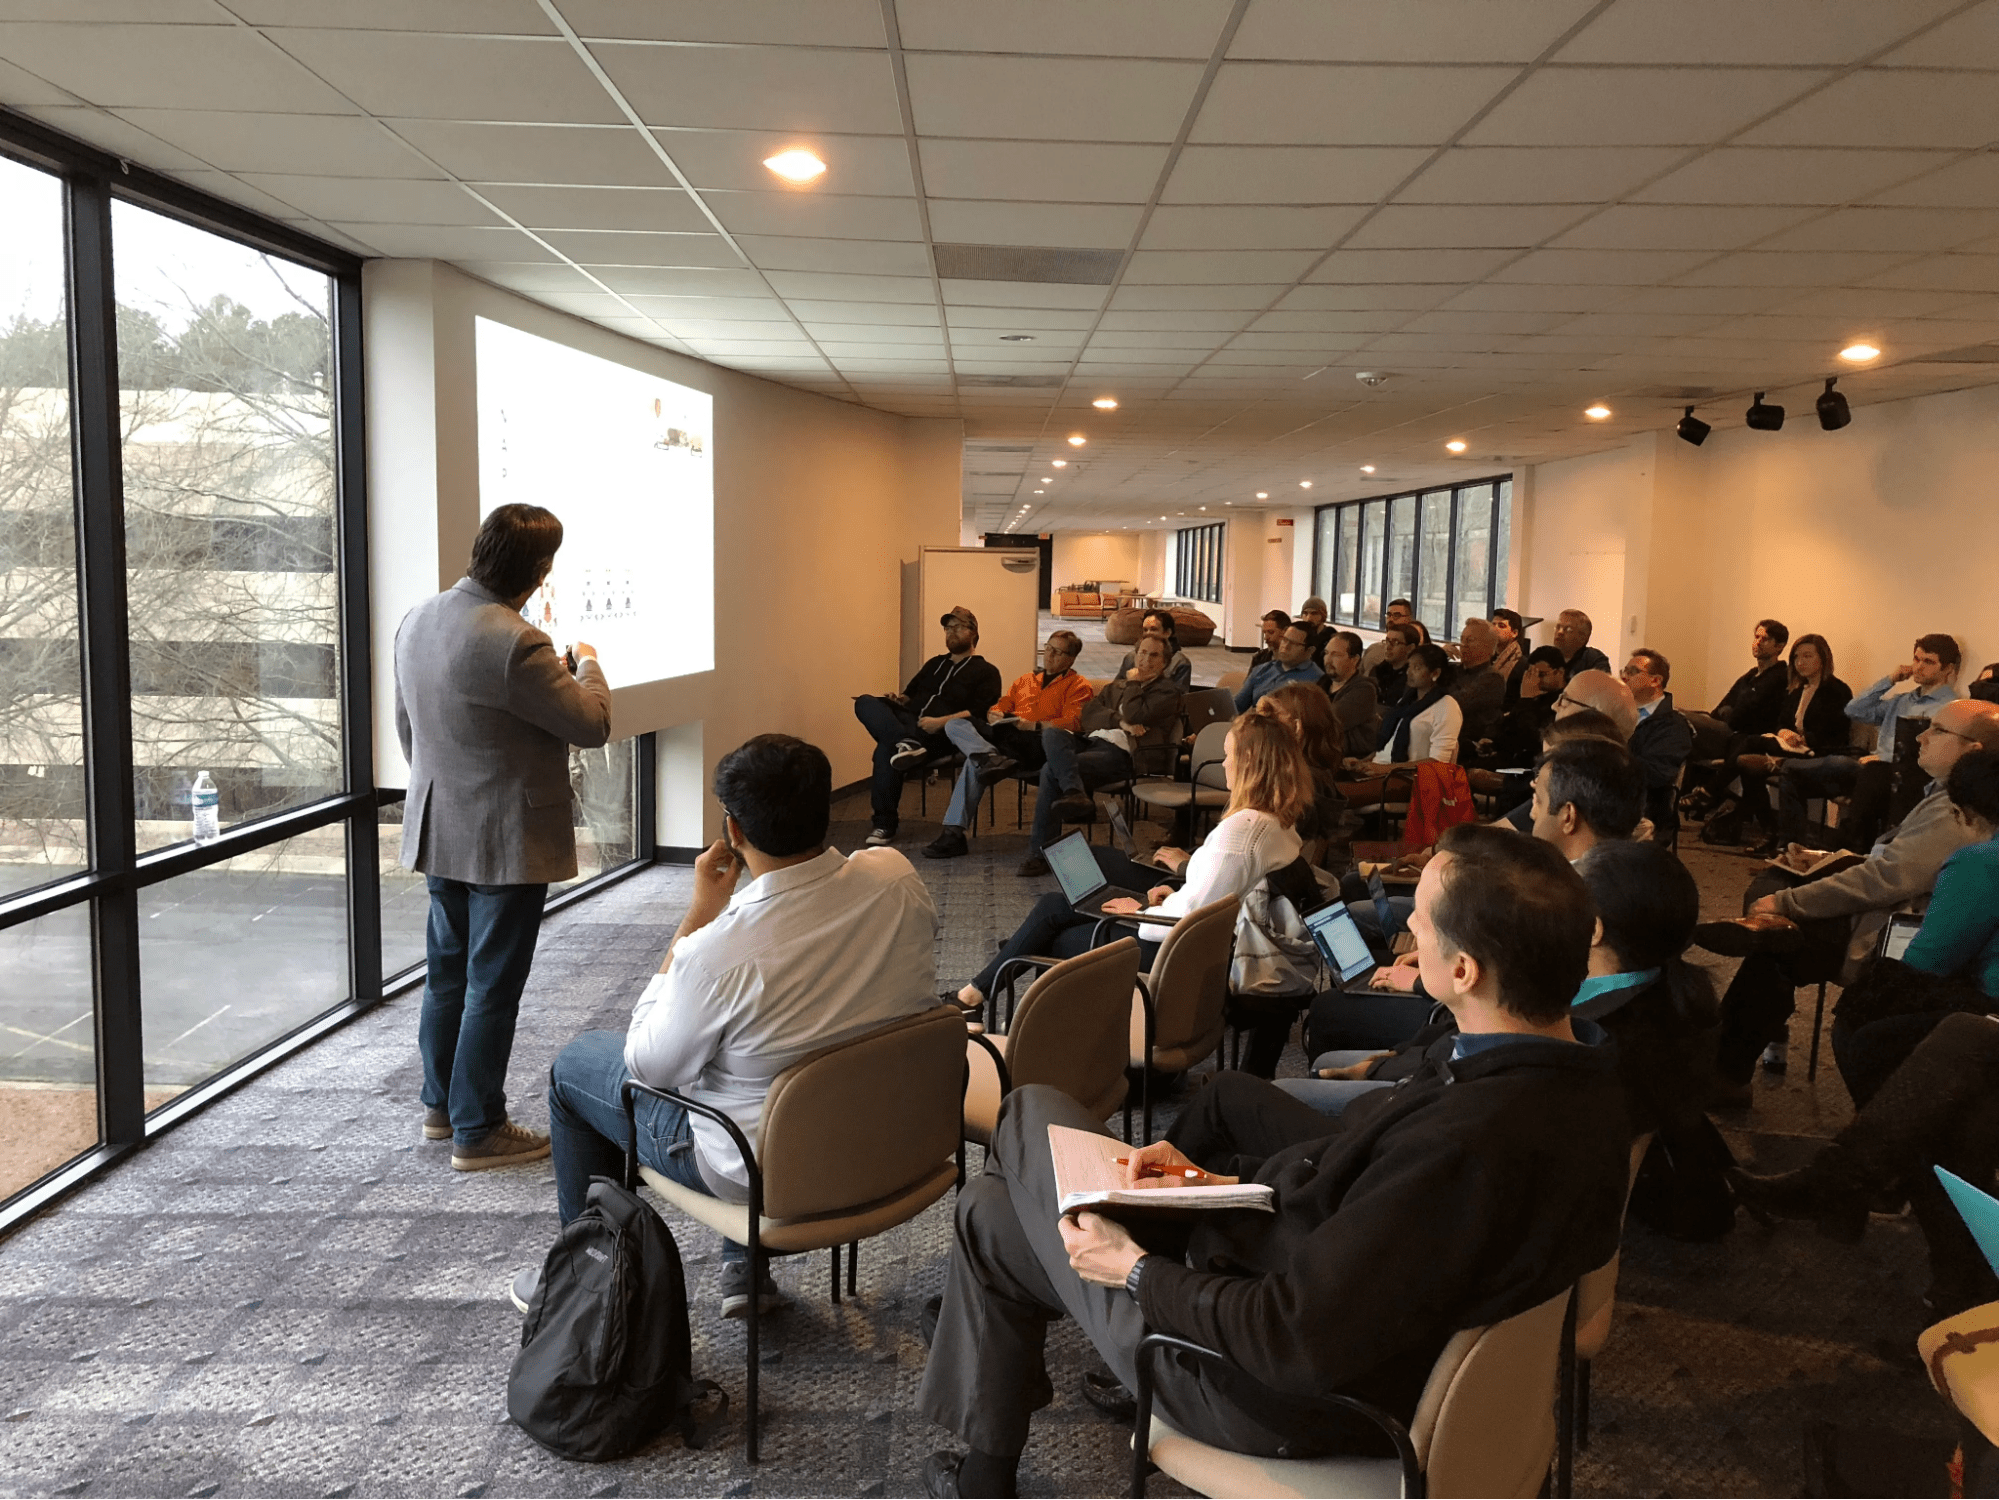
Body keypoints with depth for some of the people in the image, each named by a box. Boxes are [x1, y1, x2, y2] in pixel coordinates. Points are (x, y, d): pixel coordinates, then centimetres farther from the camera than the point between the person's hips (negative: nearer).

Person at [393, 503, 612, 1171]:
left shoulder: (416, 620, 3)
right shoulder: (516, 645, -25)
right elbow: (591, 724, -15)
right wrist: (587, 664, 4)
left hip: (440, 832, 9)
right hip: (506, 839, -8)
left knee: (448, 970, 20)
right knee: (492, 985, 3)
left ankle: (441, 1103, 33)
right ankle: (478, 1130, 13)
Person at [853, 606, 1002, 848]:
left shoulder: (986, 672, 9)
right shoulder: (935, 664, 31)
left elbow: (979, 713, -7)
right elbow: (910, 693, 32)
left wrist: (940, 722, -20)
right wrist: (898, 699, 6)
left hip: (942, 734, -6)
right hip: (908, 721, 7)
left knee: (886, 748, -35)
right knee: (865, 702, -23)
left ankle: (885, 824, -29)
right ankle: (905, 743, -43)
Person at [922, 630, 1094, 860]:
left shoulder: (1078, 685, 12)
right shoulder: (1025, 680, 34)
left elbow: (1072, 723, -5)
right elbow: (999, 707, 28)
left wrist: (1033, 726, -16)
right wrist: (996, 716, 3)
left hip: (1037, 744, -6)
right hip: (1005, 735, 6)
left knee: (976, 760, -31)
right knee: (955, 724, -21)